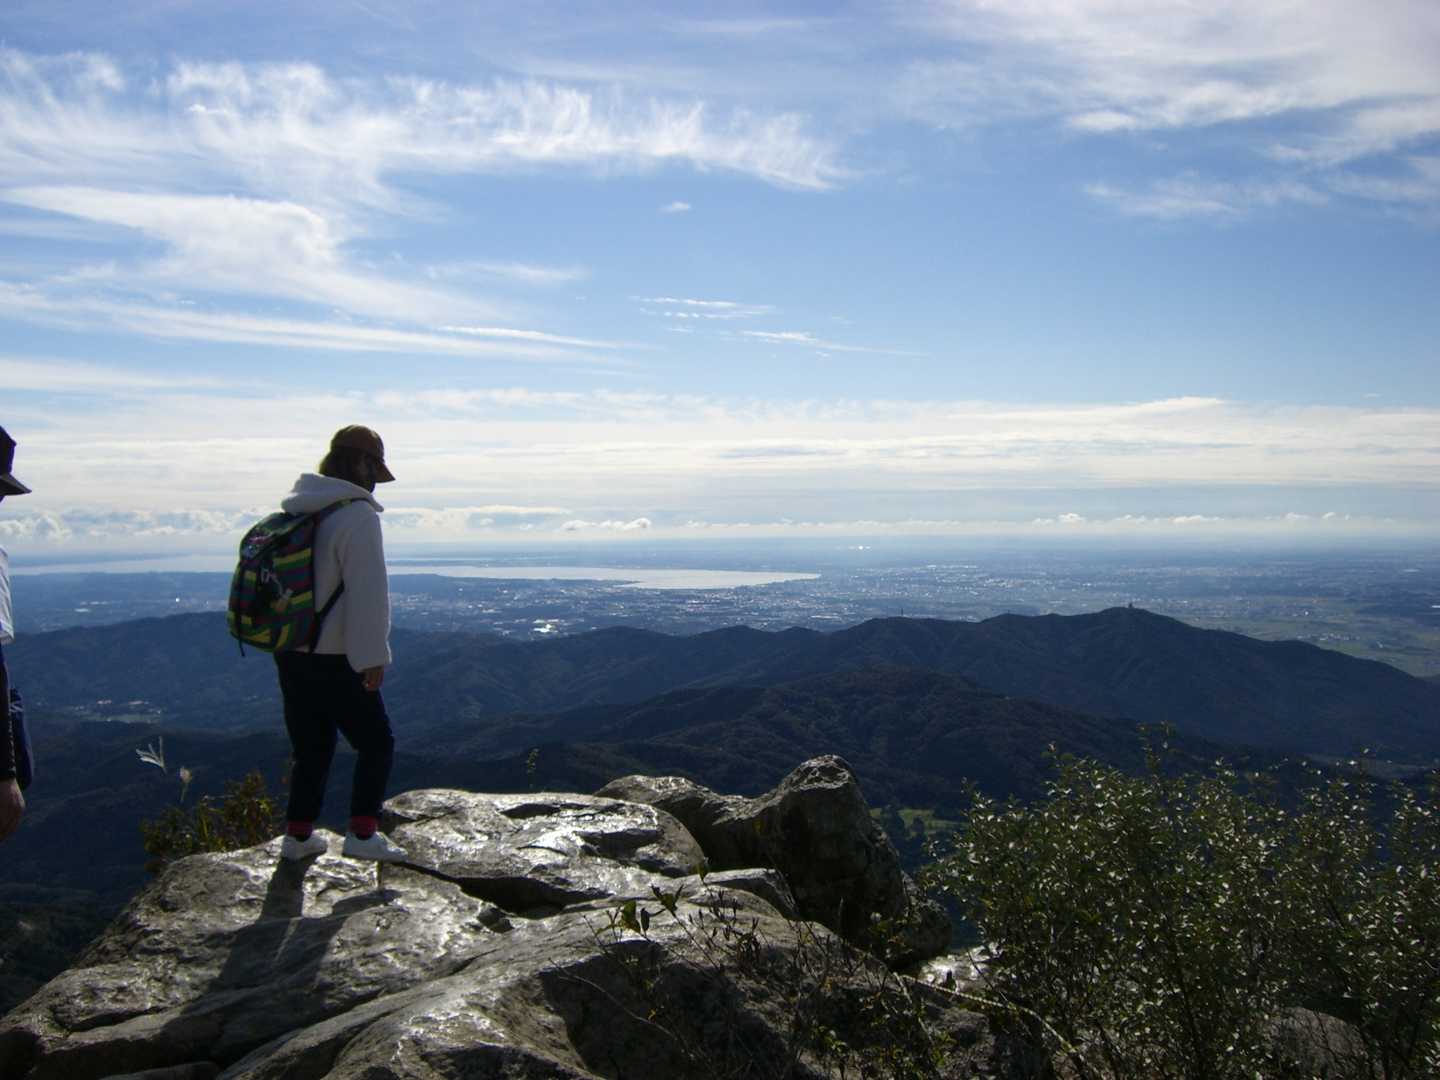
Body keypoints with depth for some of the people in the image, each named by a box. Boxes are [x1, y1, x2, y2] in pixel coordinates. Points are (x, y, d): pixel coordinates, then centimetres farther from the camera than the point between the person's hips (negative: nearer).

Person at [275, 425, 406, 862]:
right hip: (334, 659, -8)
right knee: (375, 742, 6)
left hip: (289, 653, 8)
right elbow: (368, 593, -21)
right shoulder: (357, 515, -17)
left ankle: (298, 835, 23)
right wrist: (373, 657, -18)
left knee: (311, 746, 19)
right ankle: (363, 835, 2)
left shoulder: (292, 511, 11)